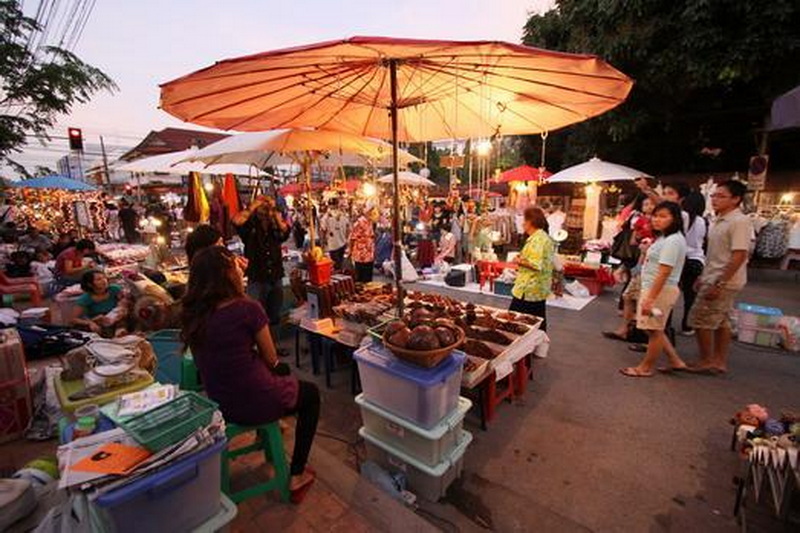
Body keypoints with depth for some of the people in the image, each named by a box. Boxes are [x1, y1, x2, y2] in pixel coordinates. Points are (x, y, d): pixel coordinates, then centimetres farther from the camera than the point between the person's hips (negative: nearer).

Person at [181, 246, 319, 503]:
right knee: (311, 394, 22)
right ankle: (297, 476, 23)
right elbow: (271, 359, -10)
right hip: (255, 403, -6)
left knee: (282, 370, 31)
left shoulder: (192, 314, -5)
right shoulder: (247, 309, -24)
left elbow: (222, 356, 8)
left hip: (217, 404, 7)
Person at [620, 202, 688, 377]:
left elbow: (664, 273, -23)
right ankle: (676, 361, 30)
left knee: (654, 330, 3)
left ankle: (645, 368, 16)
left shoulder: (672, 241, -18)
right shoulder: (664, 238, 13)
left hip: (661, 290, -10)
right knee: (655, 329, 19)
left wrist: (650, 298, -24)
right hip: (652, 288, 10)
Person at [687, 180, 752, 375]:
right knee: (721, 322, 15)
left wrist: (719, 284, -23)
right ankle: (719, 362, 24)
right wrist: (703, 277, 16)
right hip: (714, 279, 9)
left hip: (723, 281, -9)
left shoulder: (739, 222, -16)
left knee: (700, 320, -4)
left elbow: (739, 256, -21)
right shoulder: (718, 220, 12)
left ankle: (706, 362, 9)